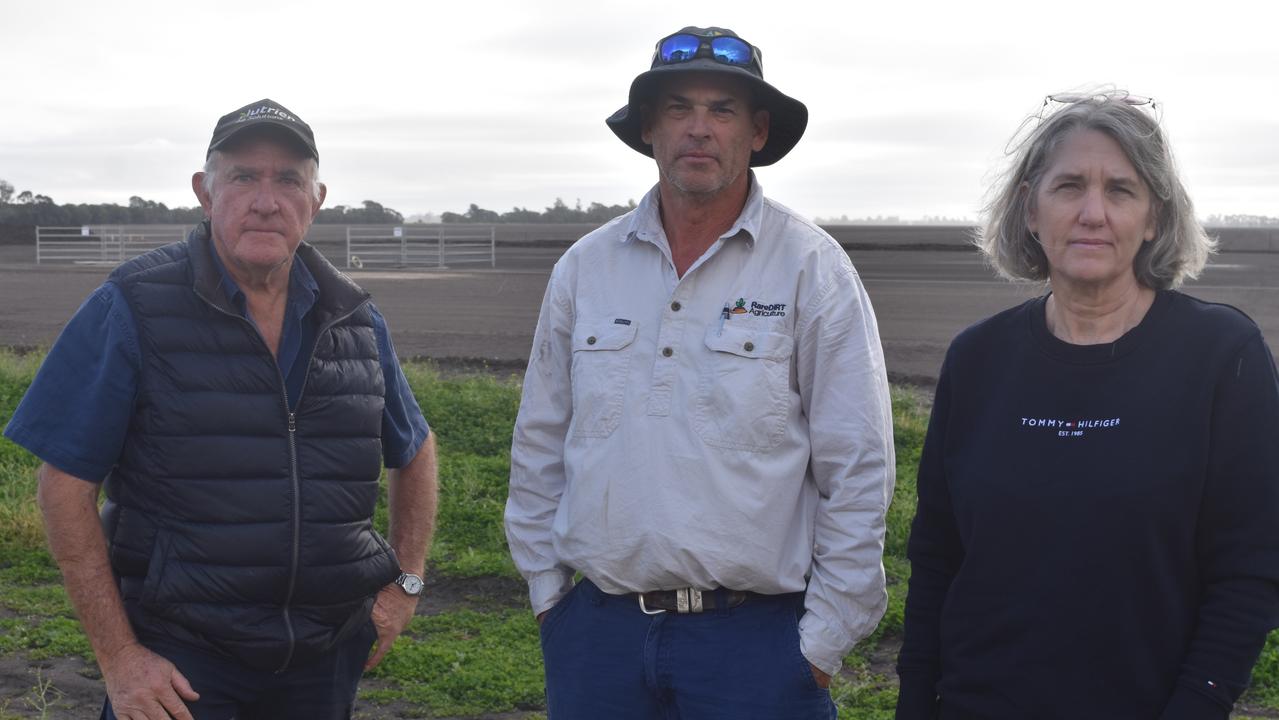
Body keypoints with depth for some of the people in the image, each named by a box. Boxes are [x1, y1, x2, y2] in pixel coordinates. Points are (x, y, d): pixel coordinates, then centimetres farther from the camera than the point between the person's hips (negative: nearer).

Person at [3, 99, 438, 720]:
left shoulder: (355, 319, 4)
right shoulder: (132, 309, -8)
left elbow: (415, 450, 19)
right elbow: (66, 483, -8)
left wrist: (406, 581, 9)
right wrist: (117, 656, -11)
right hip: (178, 653, -3)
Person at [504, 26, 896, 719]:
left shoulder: (812, 267, -6)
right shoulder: (583, 268, 5)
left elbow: (857, 471, -5)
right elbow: (539, 447, 12)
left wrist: (824, 640, -5)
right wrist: (546, 589, 10)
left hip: (755, 636, -3)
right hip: (598, 628, 3)